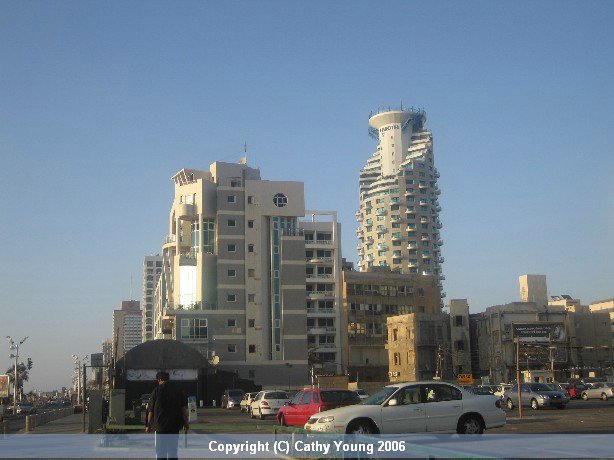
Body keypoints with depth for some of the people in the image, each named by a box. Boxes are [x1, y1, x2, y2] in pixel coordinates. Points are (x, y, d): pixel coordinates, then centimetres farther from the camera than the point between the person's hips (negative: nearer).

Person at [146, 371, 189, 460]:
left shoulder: (156, 390, -3)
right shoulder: (178, 390, 5)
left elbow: (150, 410, -2)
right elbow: (184, 408, 2)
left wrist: (148, 425, 6)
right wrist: (186, 422, 7)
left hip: (160, 425, -3)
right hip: (175, 426, 3)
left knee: (160, 452, 3)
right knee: (173, 451, 11)